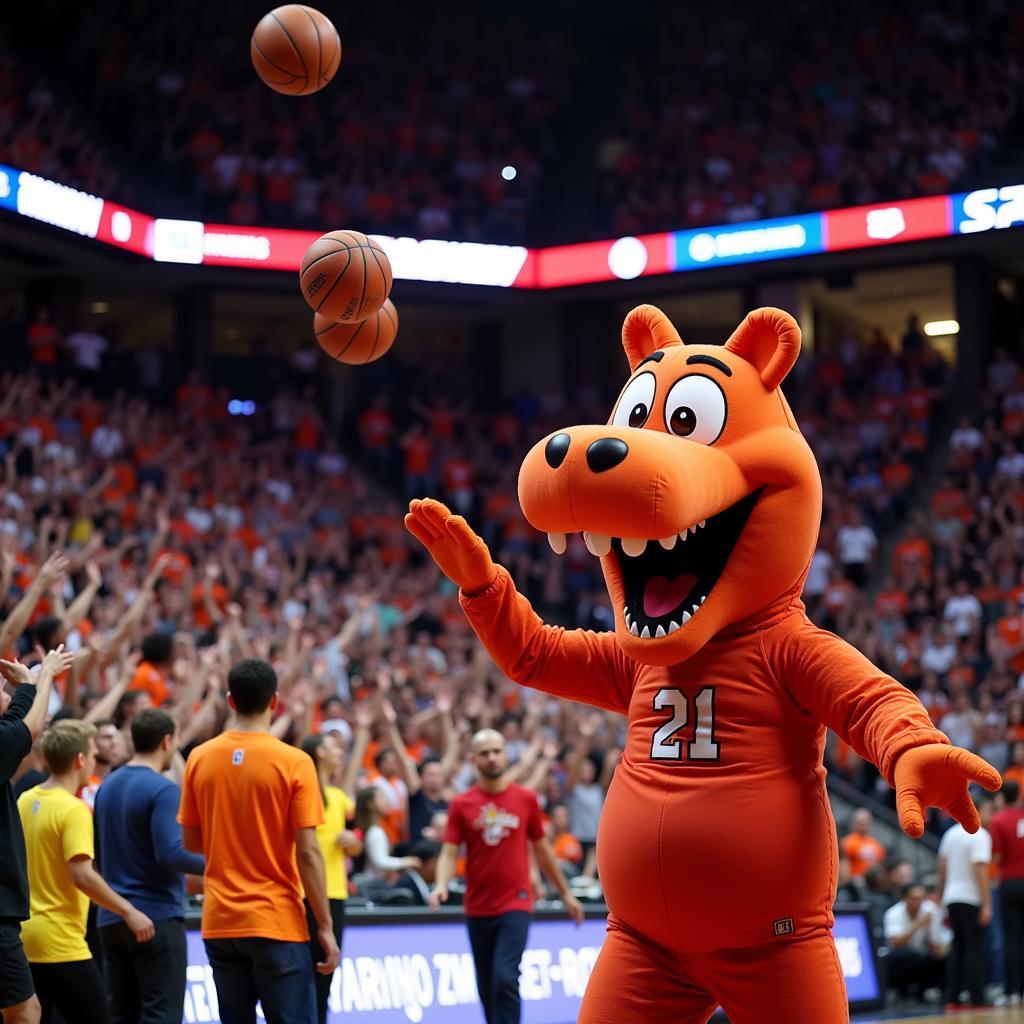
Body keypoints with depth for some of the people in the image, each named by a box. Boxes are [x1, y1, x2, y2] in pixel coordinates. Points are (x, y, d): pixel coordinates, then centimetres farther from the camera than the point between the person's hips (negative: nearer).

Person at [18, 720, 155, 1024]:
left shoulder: (24, 801, 9)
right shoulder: (73, 809, -15)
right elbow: (82, 876, -22)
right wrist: (129, 912, -15)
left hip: (24, 941, 8)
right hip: (62, 944, -8)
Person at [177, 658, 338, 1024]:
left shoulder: (200, 758, 3)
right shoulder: (293, 762, -9)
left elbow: (191, 842, 9)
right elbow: (307, 852, -11)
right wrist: (325, 927, -6)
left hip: (219, 922, 4)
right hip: (277, 924, -4)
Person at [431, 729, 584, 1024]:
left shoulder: (526, 799, 2)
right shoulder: (461, 804, 1)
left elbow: (542, 849, 13)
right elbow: (449, 853, -4)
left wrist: (566, 893, 17)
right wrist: (441, 885, -24)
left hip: (515, 904, -2)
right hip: (477, 908, 2)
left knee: (505, 978, -17)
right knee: (486, 988, 10)